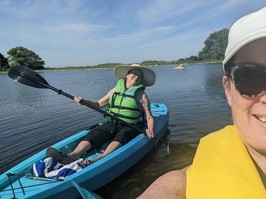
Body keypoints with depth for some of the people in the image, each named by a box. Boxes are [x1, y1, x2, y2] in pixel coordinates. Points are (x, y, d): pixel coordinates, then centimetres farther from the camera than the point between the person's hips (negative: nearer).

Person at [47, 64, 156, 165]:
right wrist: (84, 101, 1)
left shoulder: (142, 96, 4)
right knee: (94, 133, -23)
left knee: (120, 136, -35)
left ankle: (98, 160, -54)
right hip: (112, 124, 3)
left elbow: (149, 118, 3)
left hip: (130, 127, -3)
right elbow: (98, 104, 19)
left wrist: (150, 130, -18)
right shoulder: (115, 91, 12)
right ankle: (72, 156, -44)